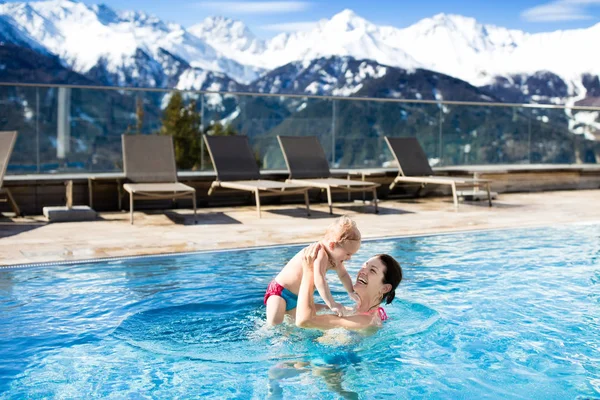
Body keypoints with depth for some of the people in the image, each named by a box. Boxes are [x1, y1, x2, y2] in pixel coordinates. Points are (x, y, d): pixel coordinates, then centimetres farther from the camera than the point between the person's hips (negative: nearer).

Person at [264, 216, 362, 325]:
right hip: (279, 291, -9)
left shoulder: (334, 257, -2)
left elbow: (343, 275, 12)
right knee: (274, 323, -27)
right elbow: (319, 279, -45)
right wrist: (331, 304, -49)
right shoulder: (320, 254, -33)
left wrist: (351, 292, -3)